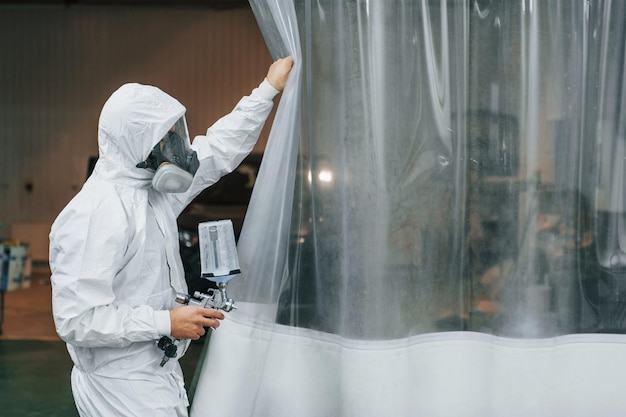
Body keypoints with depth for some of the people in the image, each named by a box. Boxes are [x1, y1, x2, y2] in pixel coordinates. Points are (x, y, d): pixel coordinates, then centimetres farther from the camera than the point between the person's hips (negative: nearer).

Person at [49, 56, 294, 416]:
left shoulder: (151, 190, 4)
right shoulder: (94, 216, -23)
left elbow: (218, 150, 18)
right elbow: (77, 320, -27)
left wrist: (269, 89, 20)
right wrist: (166, 322, -22)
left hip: (160, 372, 9)